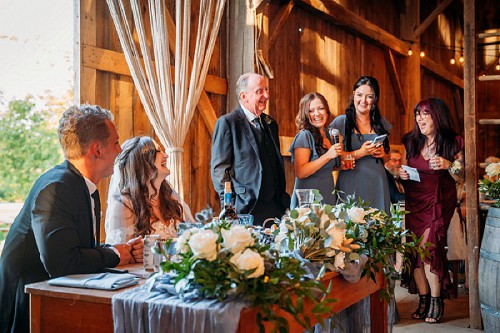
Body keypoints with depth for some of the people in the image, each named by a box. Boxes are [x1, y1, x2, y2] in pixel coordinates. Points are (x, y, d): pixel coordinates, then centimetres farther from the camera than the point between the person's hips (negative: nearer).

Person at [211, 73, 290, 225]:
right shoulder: (227, 123, -4)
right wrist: (230, 205, -13)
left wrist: (283, 198, 15)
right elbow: (219, 168, -7)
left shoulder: (270, 123, 17)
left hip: (276, 207, 6)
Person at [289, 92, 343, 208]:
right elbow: (300, 173, -21)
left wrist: (341, 166, 3)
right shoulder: (304, 136, -13)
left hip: (328, 196, 7)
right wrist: (328, 156, -24)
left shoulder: (327, 134, 9)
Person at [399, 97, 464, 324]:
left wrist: (448, 165, -19)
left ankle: (436, 302, 3)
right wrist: (401, 174, -5)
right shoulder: (410, 142, 7)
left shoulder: (454, 143, -2)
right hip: (414, 201, 4)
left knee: (428, 247, -13)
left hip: (440, 202, -3)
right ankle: (424, 300, 11)